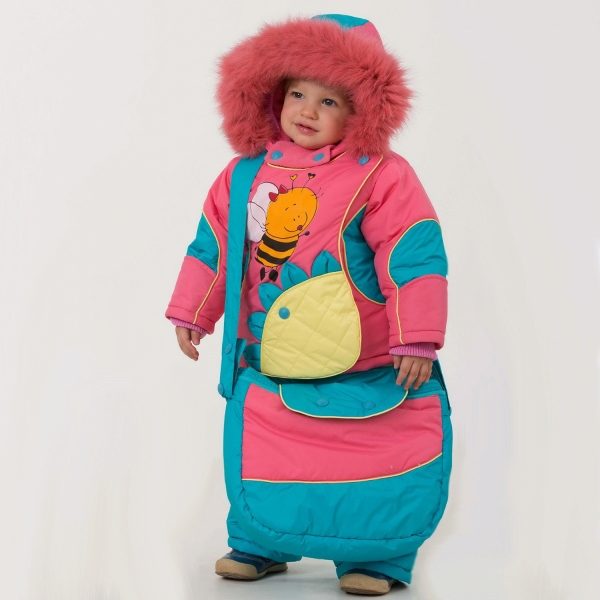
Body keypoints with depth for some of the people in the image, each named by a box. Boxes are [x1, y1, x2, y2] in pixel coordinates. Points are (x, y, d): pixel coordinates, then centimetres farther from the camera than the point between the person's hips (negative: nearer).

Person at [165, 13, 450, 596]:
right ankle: (257, 546, 34)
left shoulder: (381, 176, -12)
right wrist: (190, 313, 12)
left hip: (362, 366, -4)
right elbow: (212, 243, 11)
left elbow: (414, 253, -15)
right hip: (270, 358, 4)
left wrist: (417, 340, -18)